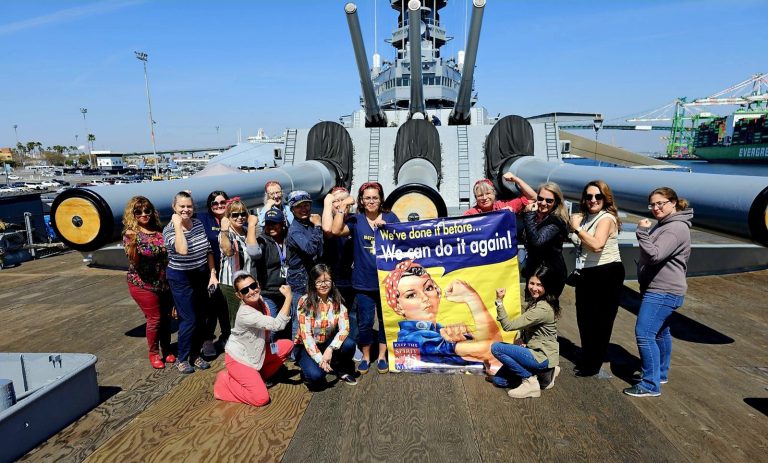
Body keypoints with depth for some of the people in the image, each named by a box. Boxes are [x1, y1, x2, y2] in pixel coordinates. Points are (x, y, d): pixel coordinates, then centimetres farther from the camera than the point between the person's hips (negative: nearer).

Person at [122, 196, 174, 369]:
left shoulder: (159, 230, 3)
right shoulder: (131, 233, -10)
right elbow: (134, 261, -17)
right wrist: (131, 244, -35)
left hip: (165, 282, 4)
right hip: (144, 284, -4)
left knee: (166, 316, 12)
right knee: (154, 318, 2)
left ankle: (166, 350, 30)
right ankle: (153, 353, 23)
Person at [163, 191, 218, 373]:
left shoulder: (198, 224, 1)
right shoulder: (169, 229, -14)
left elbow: (208, 250, 7)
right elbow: (182, 250, -34)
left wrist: (212, 274, 2)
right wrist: (177, 224, -28)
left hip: (201, 275, 6)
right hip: (181, 278, -5)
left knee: (201, 319, 11)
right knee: (189, 320, -3)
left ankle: (195, 355, 29)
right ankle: (182, 359, 17)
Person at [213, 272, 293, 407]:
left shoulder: (259, 299, -7)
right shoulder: (245, 314, -33)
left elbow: (266, 327, 11)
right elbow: (278, 324, -41)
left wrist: (268, 344, 0)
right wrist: (288, 297, -40)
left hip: (255, 352, 8)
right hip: (238, 359, -8)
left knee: (288, 345, 2)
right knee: (261, 398, -16)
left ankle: (258, 375, 11)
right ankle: (225, 380, 4)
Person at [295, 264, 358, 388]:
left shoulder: (337, 300, -8)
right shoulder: (305, 302, -17)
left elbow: (344, 328, -15)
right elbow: (306, 334, -19)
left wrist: (330, 349, -29)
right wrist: (319, 359, -26)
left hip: (328, 343, 3)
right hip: (308, 346, -3)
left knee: (349, 344, -28)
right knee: (316, 376, -29)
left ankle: (341, 370, 3)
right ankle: (308, 366, 7)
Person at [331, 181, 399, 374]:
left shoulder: (390, 217, 5)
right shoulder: (356, 220, 1)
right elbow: (336, 230, -14)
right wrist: (343, 207, -14)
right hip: (364, 282, -1)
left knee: (386, 319, 12)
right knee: (365, 321, 5)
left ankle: (382, 356, 29)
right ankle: (365, 356, 25)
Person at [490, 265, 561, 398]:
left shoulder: (543, 309, -26)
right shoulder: (535, 302, 5)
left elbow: (508, 325, -28)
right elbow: (526, 327, 14)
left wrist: (499, 301, -30)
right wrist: (522, 340, -5)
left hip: (542, 356, -9)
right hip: (537, 351, 9)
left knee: (496, 348, -18)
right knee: (499, 380, 8)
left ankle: (530, 380, -6)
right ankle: (543, 371, 16)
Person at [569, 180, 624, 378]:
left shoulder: (607, 218, -14)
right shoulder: (584, 217, 12)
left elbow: (597, 245, -29)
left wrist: (577, 228, -21)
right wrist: (572, 225, -7)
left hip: (607, 274, -8)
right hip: (587, 273, 8)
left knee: (600, 321, 1)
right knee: (584, 318, 15)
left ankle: (592, 366, 14)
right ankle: (588, 361, 31)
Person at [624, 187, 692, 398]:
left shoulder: (676, 228, -18)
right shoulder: (664, 224, 15)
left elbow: (654, 255, -26)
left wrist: (642, 232, -22)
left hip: (663, 292, -11)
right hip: (662, 290, 11)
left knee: (644, 334, -12)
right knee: (660, 332, 20)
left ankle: (651, 385, -4)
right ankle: (661, 374, 35)